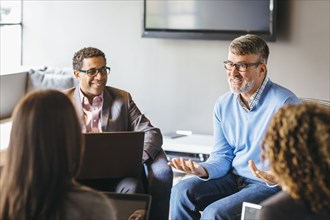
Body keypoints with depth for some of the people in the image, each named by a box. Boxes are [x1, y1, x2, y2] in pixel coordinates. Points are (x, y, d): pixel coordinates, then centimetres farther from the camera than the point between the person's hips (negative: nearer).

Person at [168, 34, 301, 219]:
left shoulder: (284, 103, -16)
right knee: (182, 191, -14)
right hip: (234, 178, 6)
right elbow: (222, 156, 9)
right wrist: (203, 170, -13)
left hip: (271, 185, -6)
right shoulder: (223, 105, 6)